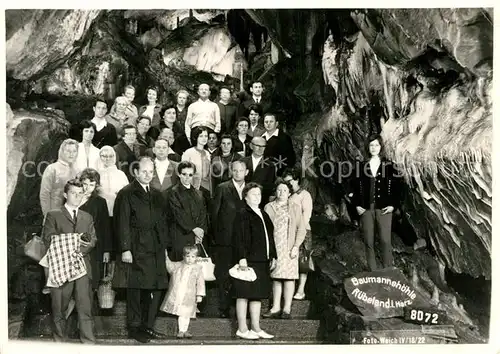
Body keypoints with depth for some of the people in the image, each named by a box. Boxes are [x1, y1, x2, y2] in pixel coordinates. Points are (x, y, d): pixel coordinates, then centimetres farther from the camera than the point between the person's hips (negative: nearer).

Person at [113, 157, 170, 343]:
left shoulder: (157, 195, 17)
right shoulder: (126, 194, -3)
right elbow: (122, 223, -8)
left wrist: (164, 245, 12)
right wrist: (125, 248, -14)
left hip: (156, 250, 6)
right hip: (137, 249, -6)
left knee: (156, 288, 7)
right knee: (136, 289, 1)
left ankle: (148, 326, 19)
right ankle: (134, 328, 13)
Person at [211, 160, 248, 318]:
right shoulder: (222, 188, 2)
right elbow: (214, 212, 2)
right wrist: (216, 234, -2)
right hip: (226, 239, -2)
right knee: (224, 275, 2)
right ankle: (224, 309, 10)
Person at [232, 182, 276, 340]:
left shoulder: (264, 215, 18)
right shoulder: (242, 214, -7)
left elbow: (269, 237, 21)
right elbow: (239, 238, -13)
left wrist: (273, 256, 16)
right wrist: (242, 258, -20)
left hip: (262, 262, 8)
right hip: (248, 261, -8)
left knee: (257, 295, 12)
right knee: (244, 295, -1)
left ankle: (256, 328, 19)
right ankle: (242, 329, 7)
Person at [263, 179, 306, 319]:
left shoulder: (295, 208, 7)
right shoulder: (268, 207, 11)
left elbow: (301, 229, 4)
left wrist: (296, 246, -7)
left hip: (289, 249, -1)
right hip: (273, 248, 1)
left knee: (289, 277, -2)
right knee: (276, 278, 5)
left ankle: (287, 309, 4)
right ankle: (275, 308, 11)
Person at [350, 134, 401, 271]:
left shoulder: (389, 165, 5)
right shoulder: (362, 166, 10)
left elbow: (396, 186, 3)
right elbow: (355, 186, 11)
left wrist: (393, 205, -4)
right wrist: (357, 205, 3)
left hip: (384, 209, -2)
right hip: (366, 209, 2)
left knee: (385, 241, -6)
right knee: (368, 242, 3)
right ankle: (372, 272, 11)